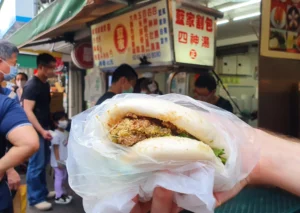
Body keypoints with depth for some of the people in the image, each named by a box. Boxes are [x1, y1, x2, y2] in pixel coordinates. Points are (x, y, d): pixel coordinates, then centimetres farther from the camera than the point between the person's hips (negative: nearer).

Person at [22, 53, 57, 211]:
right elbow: (28, 111, -22)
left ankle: (42, 191, 30)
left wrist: (49, 125, 19)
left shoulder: (46, 84, 10)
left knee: (44, 162, 16)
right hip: (35, 131, -9)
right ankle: (35, 198, 11)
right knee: (36, 164, -1)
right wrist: (42, 131, -26)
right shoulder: (31, 86, -16)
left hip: (44, 129, 9)